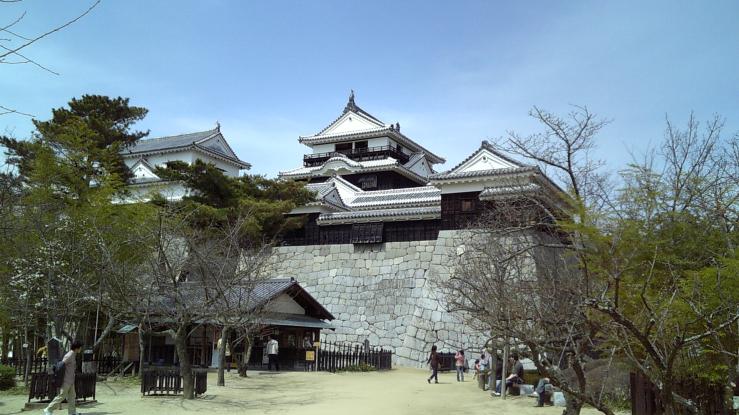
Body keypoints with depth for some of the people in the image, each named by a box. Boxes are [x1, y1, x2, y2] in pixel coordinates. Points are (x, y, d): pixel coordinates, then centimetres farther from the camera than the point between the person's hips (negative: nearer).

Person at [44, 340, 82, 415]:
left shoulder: (73, 355, 9)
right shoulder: (69, 356, -20)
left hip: (70, 381, 9)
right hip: (66, 381, -9)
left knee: (72, 396, 11)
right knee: (61, 396, -3)